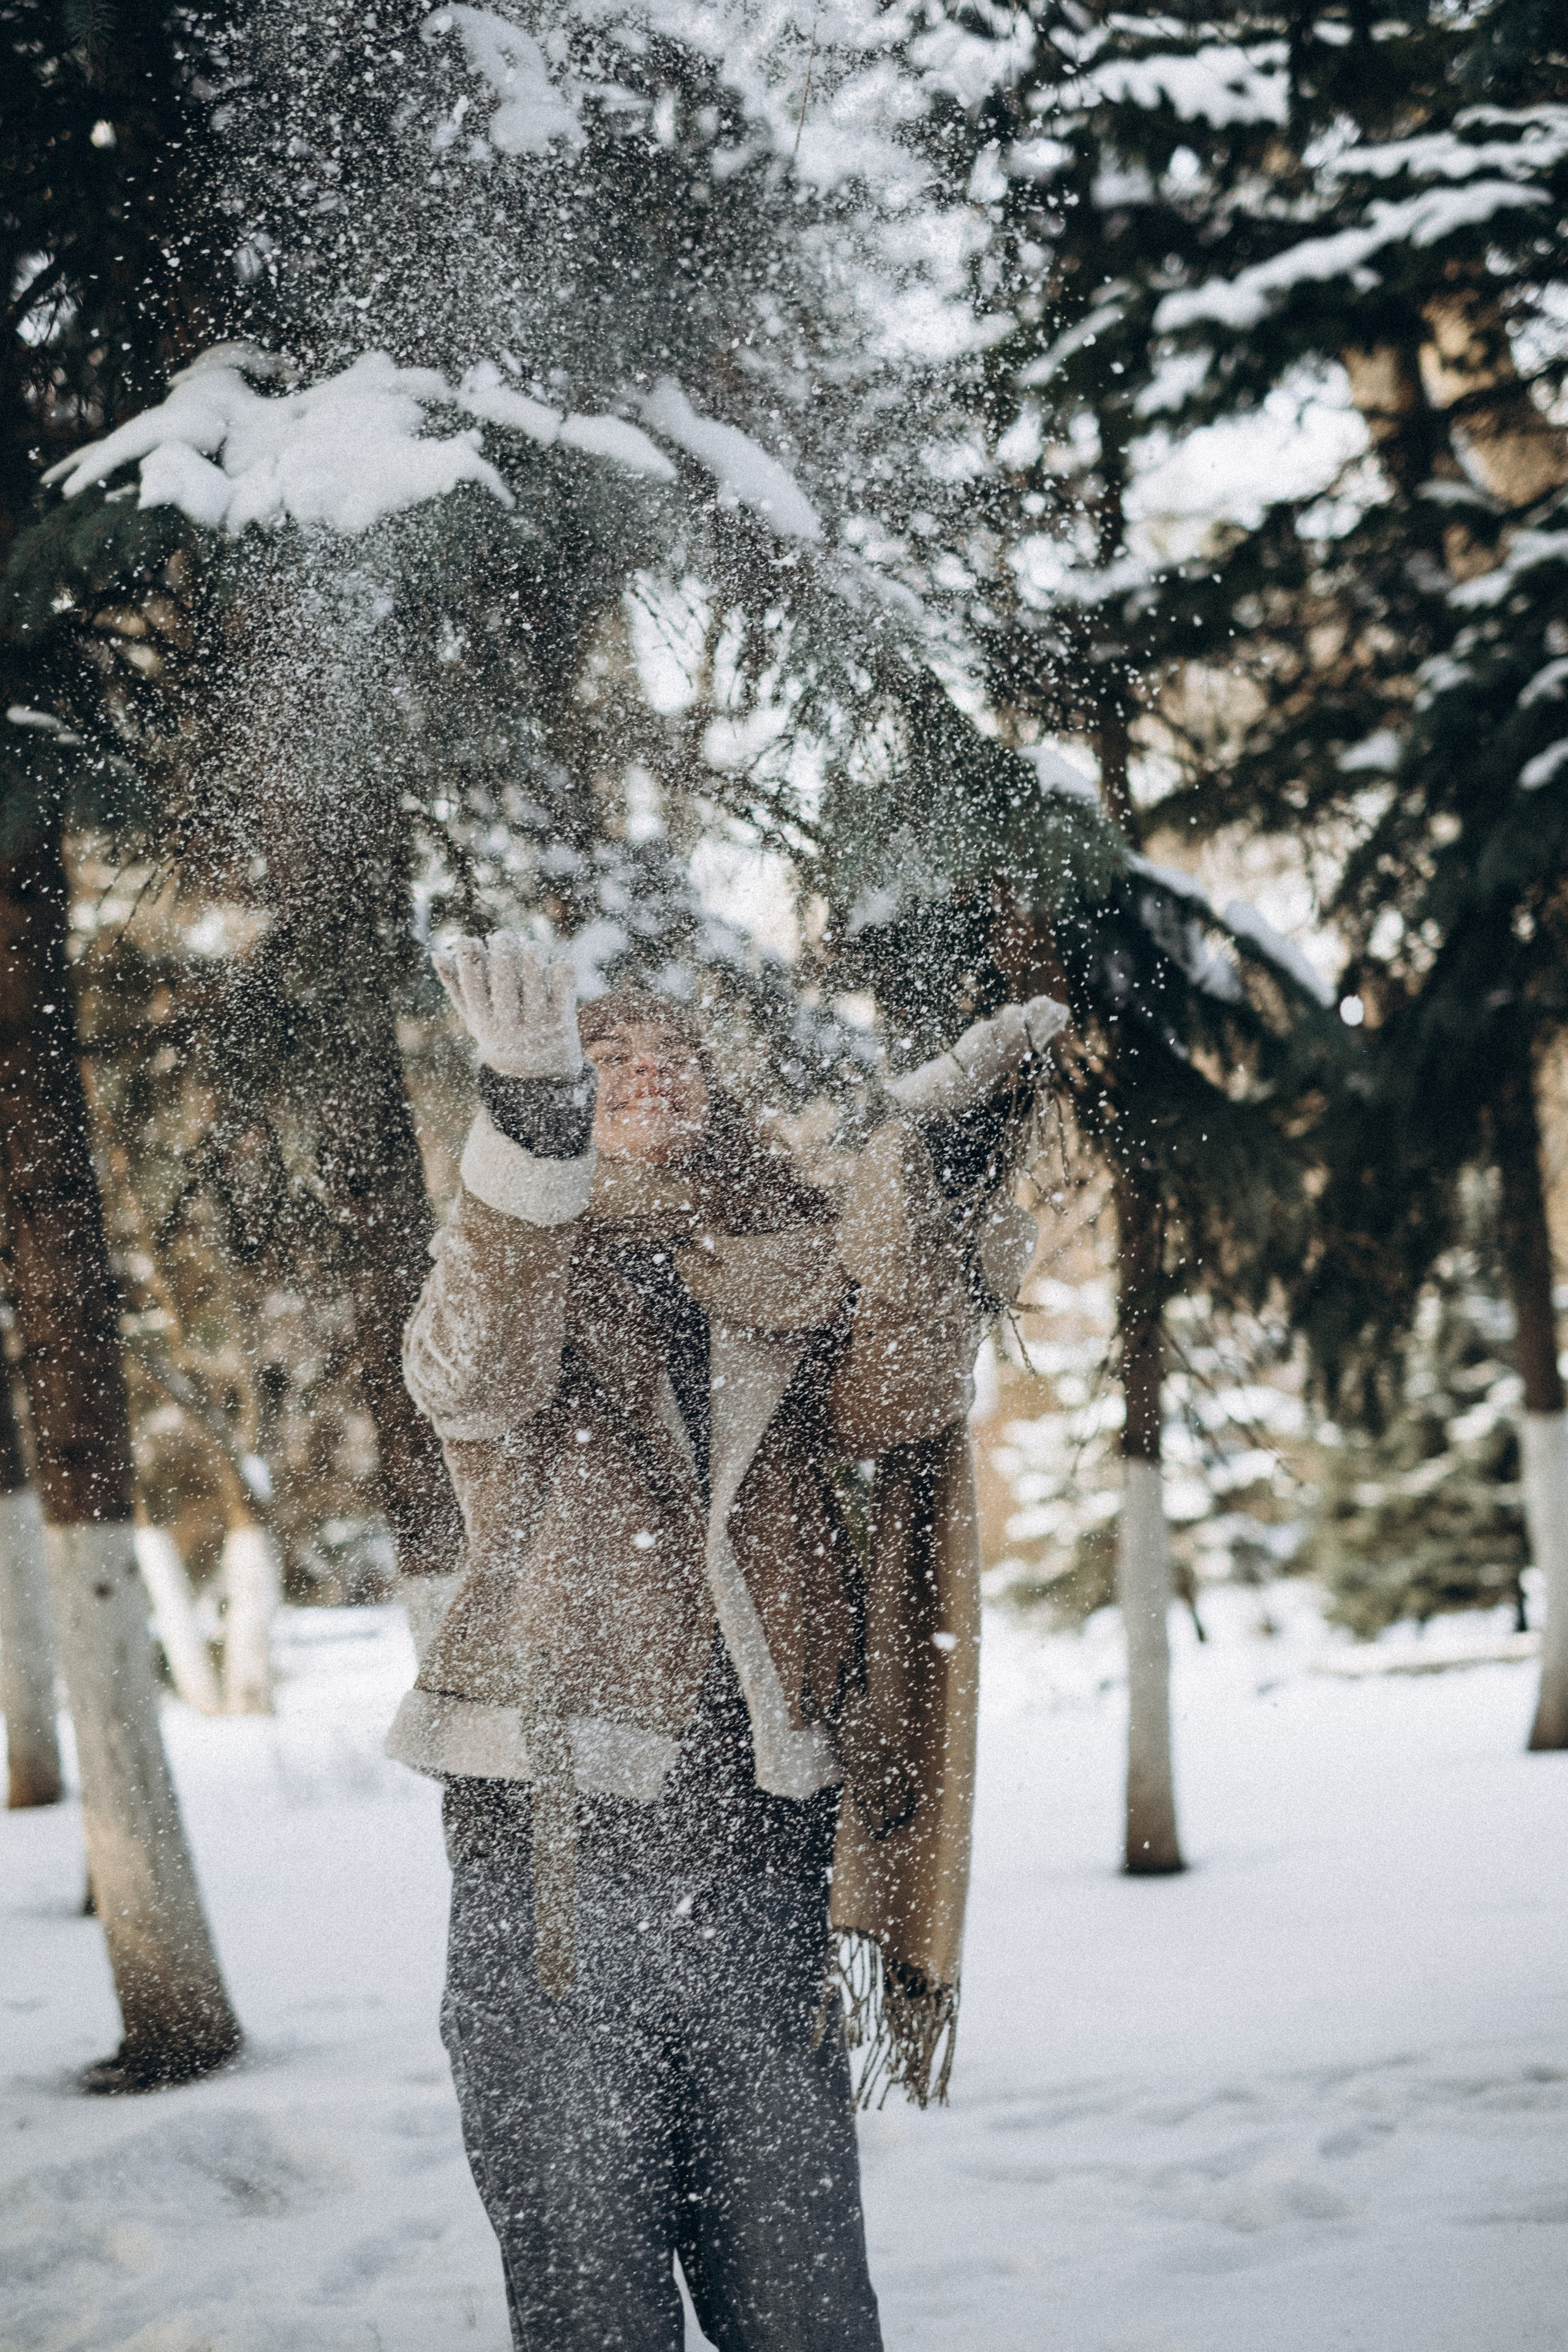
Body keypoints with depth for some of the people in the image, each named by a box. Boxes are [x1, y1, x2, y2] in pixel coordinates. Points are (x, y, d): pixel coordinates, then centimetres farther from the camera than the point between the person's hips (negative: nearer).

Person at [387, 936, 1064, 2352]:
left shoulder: (795, 1289, 15)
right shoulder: (531, 1262, 8)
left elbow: (894, 1391, -6)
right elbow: (476, 1372, -17)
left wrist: (918, 1150, -15)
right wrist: (535, 1114, -33)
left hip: (757, 1875, 3)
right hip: (557, 1860, -2)